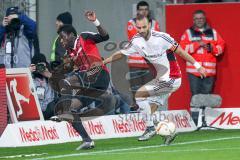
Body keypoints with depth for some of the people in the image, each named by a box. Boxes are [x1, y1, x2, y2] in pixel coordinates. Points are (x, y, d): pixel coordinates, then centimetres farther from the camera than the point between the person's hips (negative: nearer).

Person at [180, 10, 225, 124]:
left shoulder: (213, 33, 14)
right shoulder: (188, 33, 7)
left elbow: (221, 47, 10)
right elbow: (183, 48, -4)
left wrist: (211, 48, -8)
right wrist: (197, 44, -13)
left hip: (209, 70, 2)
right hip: (193, 70, -2)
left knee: (207, 95, 1)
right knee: (196, 94, -6)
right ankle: (195, 118, -3)